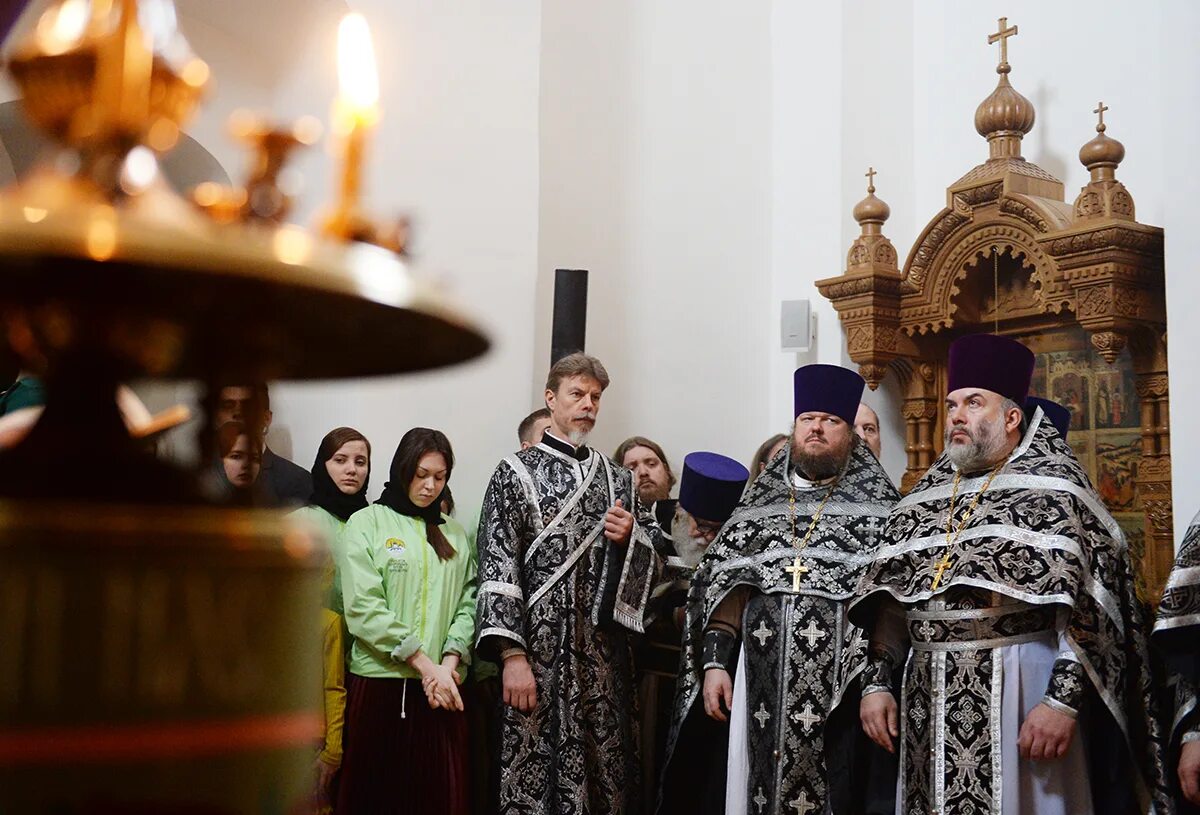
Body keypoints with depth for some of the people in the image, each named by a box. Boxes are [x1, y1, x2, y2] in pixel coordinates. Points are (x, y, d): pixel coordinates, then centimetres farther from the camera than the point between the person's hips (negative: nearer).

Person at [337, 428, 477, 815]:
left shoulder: (455, 533, 14)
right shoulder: (366, 523, 1)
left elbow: (468, 602, 7)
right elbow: (364, 607, -9)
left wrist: (450, 662, -10)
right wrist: (425, 664, -13)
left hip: (443, 685, 3)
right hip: (380, 680, -3)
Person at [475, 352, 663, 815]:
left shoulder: (618, 479, 14)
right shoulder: (516, 473, 1)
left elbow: (652, 561, 17)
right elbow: (497, 567, -7)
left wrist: (631, 537, -6)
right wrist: (512, 655, -16)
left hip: (604, 655, 4)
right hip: (541, 652, -4)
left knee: (604, 774, 6)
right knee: (536, 776, -2)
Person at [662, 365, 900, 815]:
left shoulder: (877, 511, 5)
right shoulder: (757, 508, 15)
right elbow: (723, 589, 11)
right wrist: (714, 664, 2)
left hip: (841, 686, -3)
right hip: (760, 687, 3)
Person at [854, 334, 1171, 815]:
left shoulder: (1052, 489, -3)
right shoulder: (923, 498, 13)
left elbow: (1085, 604, -11)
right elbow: (889, 603, 14)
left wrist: (1063, 698, -19)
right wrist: (878, 683, 6)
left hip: (1022, 689, -5)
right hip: (928, 697, 5)